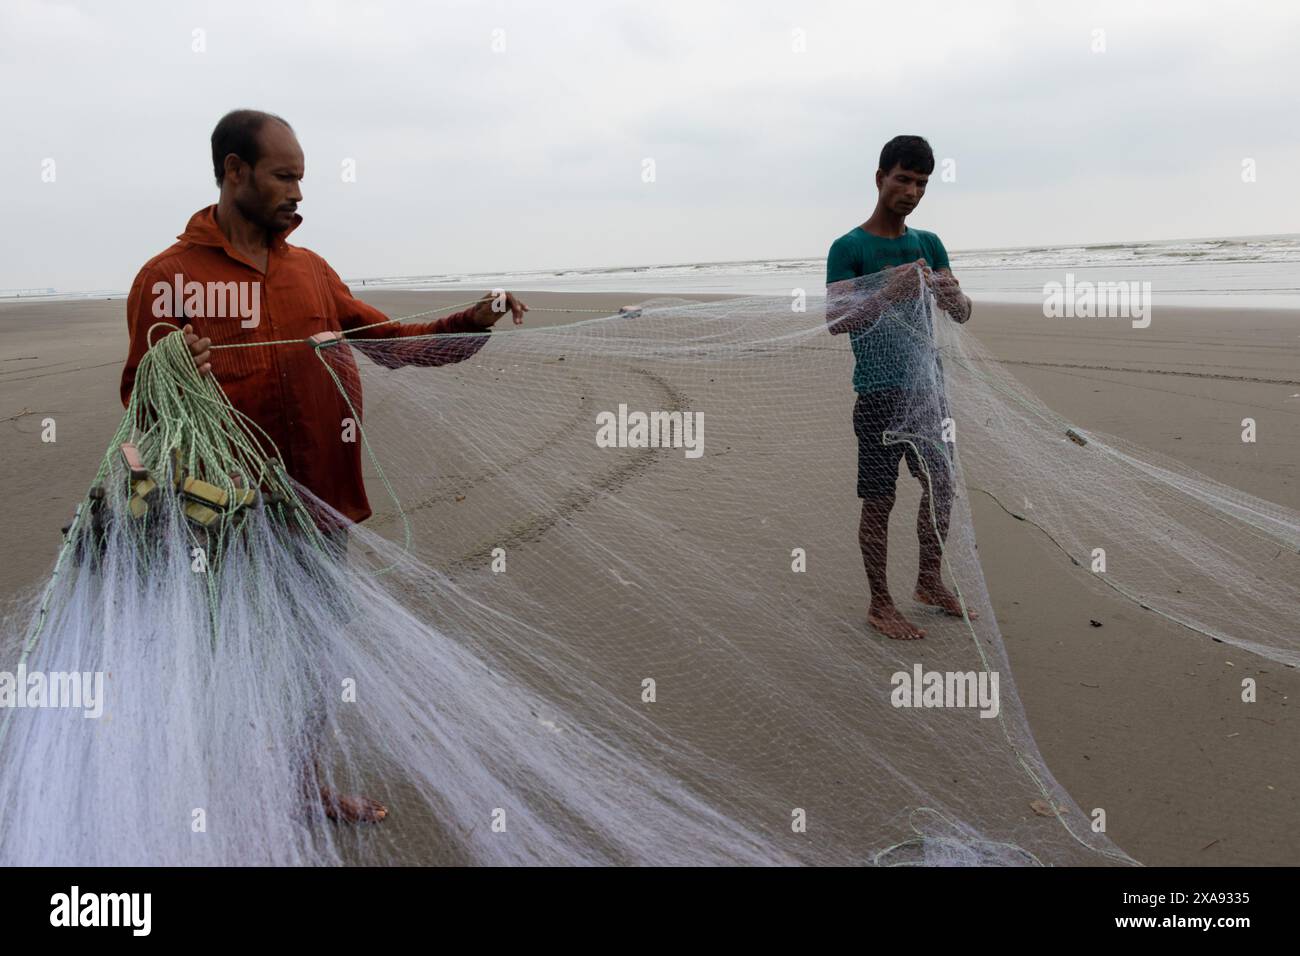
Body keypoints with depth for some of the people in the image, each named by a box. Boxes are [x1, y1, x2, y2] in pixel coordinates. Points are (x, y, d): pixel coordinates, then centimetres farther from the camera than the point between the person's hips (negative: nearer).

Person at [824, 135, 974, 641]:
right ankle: (880, 605, 13)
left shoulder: (928, 243, 11)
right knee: (879, 500, 0)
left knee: (941, 484, 13)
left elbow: (962, 314, 6)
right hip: (880, 390, -6)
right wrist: (887, 293, -32)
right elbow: (836, 321, -17)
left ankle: (930, 582, 31)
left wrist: (950, 294, -17)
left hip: (927, 382, 6)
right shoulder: (849, 248, -7)